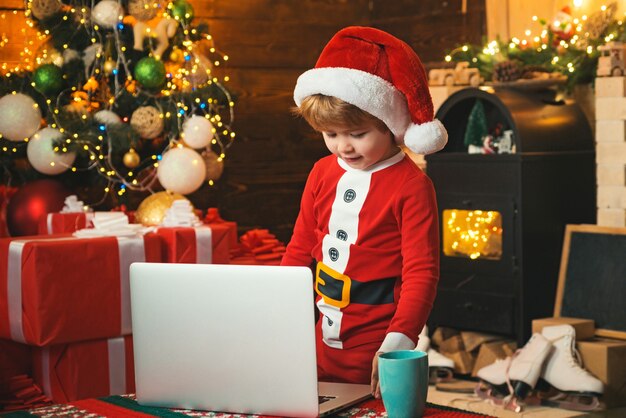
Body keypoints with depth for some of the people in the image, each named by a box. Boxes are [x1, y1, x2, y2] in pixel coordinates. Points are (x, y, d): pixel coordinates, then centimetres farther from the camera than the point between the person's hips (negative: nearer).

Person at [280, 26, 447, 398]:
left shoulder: (411, 185, -12)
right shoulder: (322, 173, 6)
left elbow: (422, 271, -14)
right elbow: (300, 250, 13)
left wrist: (399, 340, -25)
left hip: (375, 353, -6)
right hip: (321, 344, 6)